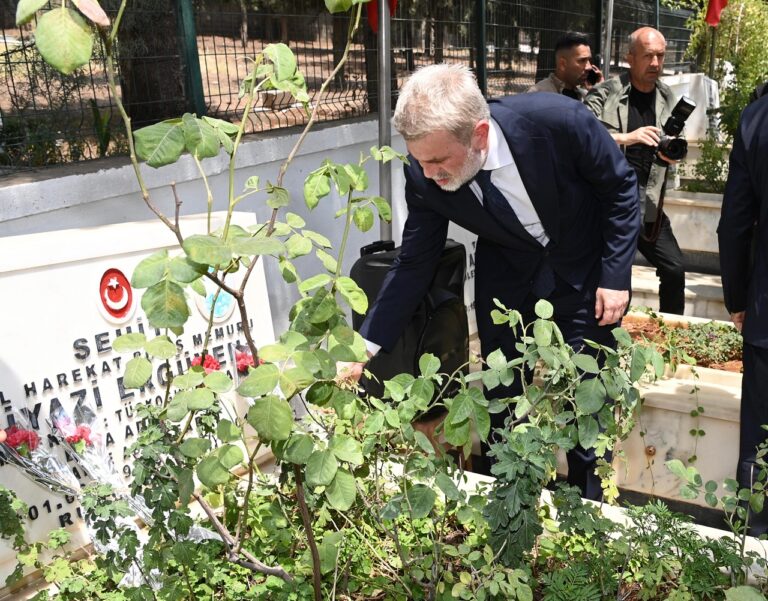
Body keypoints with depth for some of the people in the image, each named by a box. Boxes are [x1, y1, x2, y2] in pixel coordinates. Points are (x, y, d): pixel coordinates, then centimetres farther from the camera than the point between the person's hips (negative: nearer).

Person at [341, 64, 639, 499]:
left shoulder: (558, 120, -32)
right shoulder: (425, 176, -23)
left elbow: (620, 185, -14)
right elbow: (415, 264, -12)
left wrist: (616, 275, -15)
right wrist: (364, 346, -17)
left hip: (585, 273, -2)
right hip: (507, 278, 2)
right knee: (503, 398, 8)